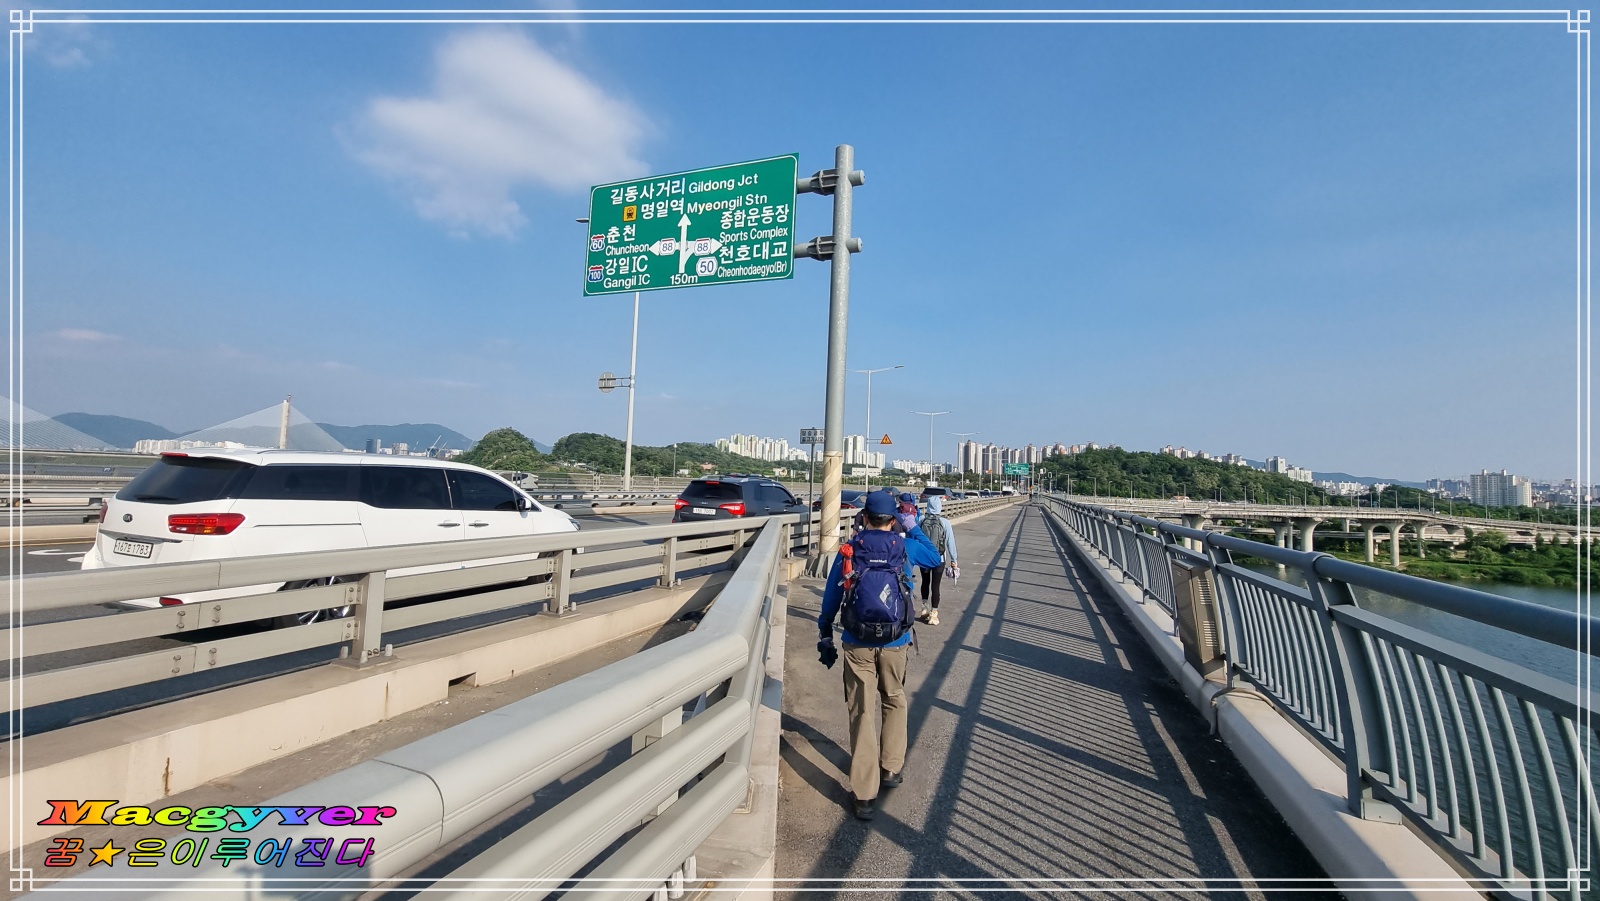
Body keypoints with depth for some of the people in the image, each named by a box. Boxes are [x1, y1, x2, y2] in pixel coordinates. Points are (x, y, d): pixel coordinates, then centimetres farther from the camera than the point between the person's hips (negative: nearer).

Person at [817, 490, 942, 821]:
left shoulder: (848, 551, -4)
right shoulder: (906, 547, -3)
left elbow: (830, 597, 1)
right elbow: (935, 558, 19)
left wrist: (825, 636, 13)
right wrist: (914, 526, 22)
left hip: (857, 645, -1)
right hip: (895, 644, 1)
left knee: (862, 713, 5)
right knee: (894, 702, 24)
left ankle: (864, 795, 9)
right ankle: (891, 768, 34)